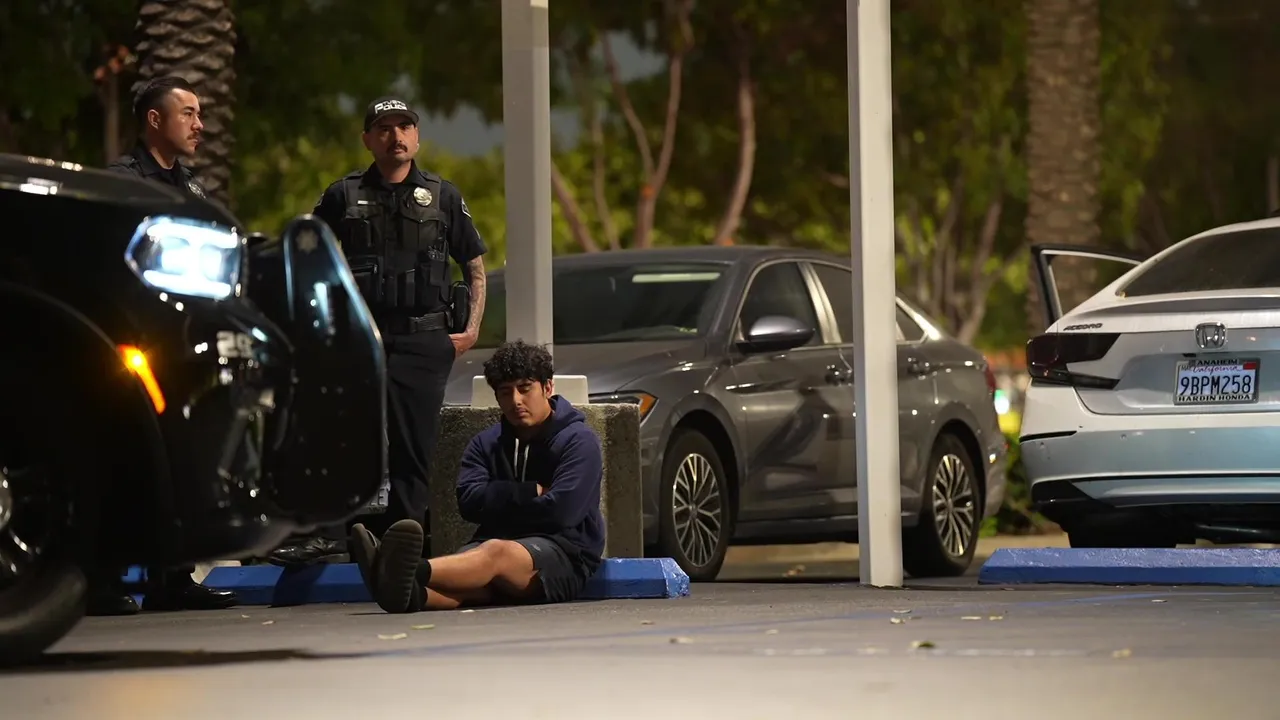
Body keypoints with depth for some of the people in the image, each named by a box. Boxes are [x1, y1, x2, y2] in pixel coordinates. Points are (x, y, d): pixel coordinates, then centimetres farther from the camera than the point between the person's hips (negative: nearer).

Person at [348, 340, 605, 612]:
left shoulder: (579, 441, 2)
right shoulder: (486, 443, 19)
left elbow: (560, 511, -12)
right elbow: (470, 501, 1)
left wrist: (502, 503, 1)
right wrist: (531, 493, -6)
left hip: (564, 552, -4)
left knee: (496, 552, -39)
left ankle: (414, 571, -69)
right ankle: (412, 593, -70)